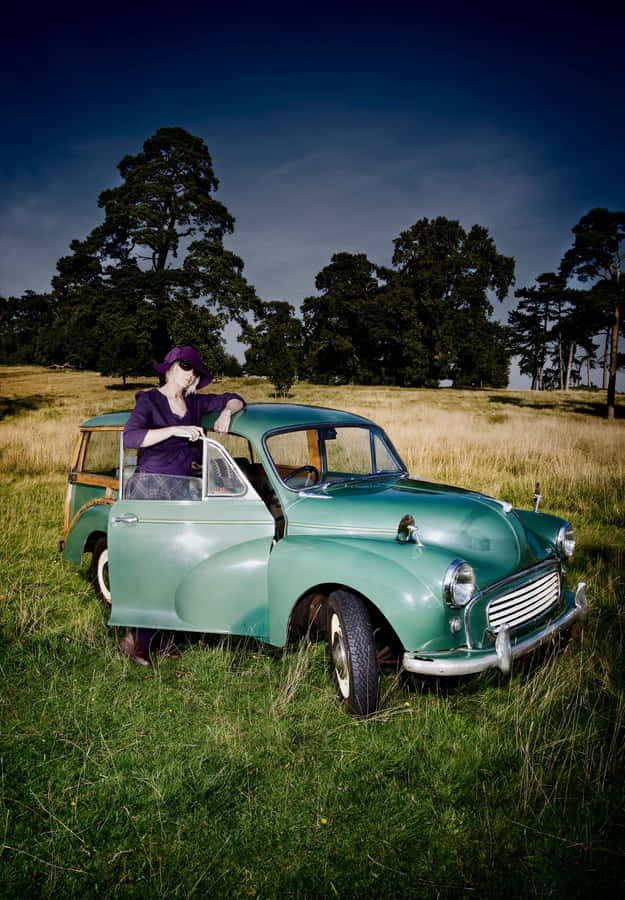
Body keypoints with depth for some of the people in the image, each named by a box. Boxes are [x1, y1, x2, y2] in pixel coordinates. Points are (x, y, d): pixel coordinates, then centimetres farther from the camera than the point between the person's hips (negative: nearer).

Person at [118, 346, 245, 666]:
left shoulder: (194, 403, 13)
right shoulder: (149, 400, -2)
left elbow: (234, 399, 22)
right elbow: (130, 438, -19)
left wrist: (225, 413, 0)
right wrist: (175, 430, -24)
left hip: (182, 493, 5)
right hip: (150, 489, -5)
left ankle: (162, 639, 9)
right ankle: (136, 637, 1)